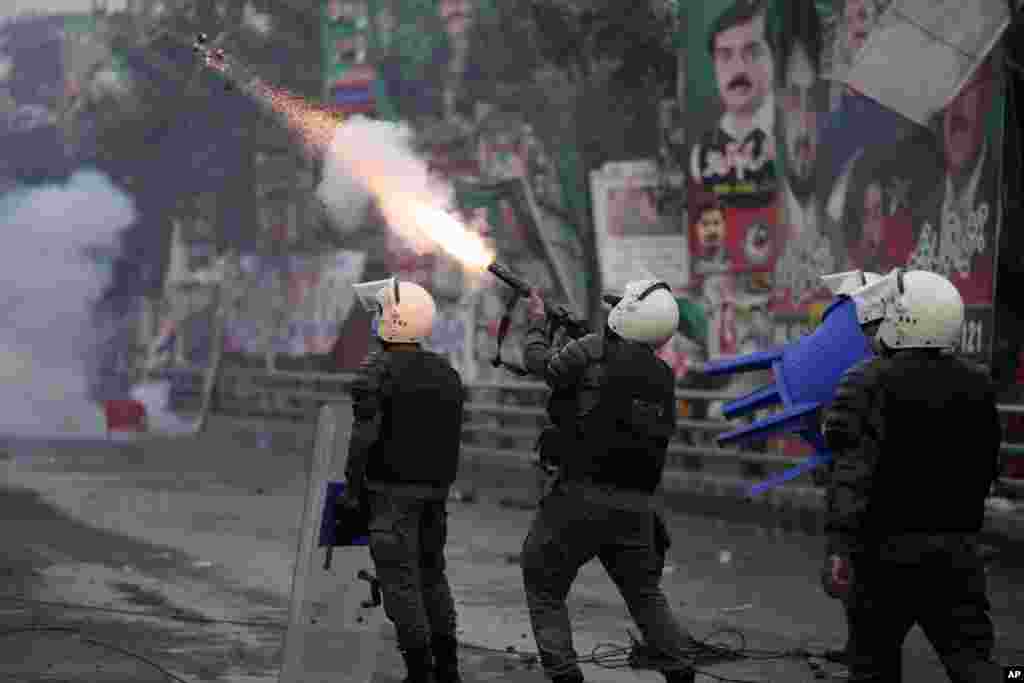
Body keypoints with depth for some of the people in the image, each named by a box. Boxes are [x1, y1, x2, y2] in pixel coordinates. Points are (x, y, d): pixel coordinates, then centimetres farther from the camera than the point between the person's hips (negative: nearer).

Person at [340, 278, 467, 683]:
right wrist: (440, 484, 18)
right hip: (436, 490, 7)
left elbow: (365, 436, -18)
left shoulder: (378, 370, -12)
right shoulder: (447, 373, 9)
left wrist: (352, 489, -11)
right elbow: (454, 437, 12)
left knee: (401, 580, -3)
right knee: (432, 574, 17)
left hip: (393, 490, -7)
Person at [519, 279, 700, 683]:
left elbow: (541, 364, 5)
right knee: (645, 593, 21)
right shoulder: (662, 376, 10)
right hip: (637, 505, 6)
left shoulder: (596, 350, -8)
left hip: (583, 497, -5)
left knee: (544, 589, 8)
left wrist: (536, 323, 24)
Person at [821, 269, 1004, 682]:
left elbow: (853, 472, -24)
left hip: (887, 546, -4)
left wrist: (840, 547, -31)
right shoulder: (977, 386, 5)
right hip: (957, 547, 4)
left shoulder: (871, 383, -13)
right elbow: (984, 468, 13)